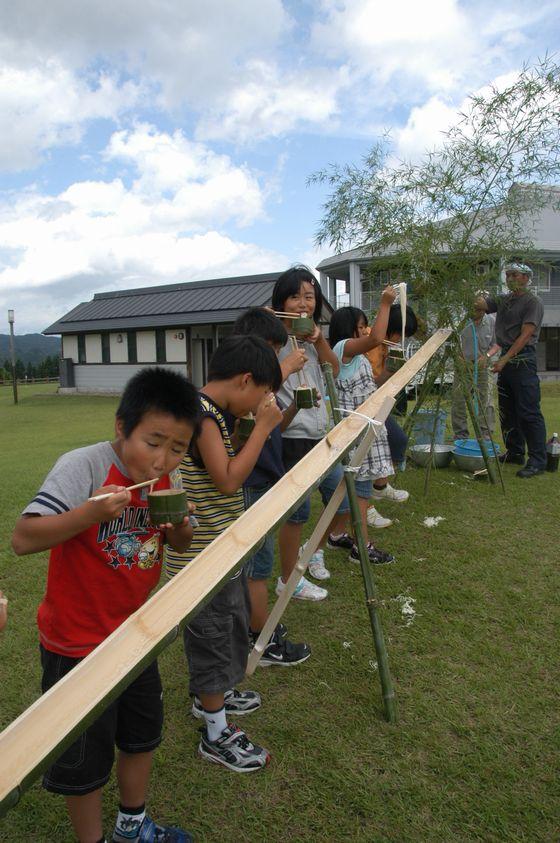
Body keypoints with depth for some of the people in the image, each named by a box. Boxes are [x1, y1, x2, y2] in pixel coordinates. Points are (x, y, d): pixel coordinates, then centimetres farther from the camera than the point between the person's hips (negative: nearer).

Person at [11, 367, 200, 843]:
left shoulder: (165, 478, -6)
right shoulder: (82, 468, -25)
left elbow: (181, 545, 6)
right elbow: (23, 539, -29)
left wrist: (179, 527, -17)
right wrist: (90, 512, -41)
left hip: (134, 631, 7)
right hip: (77, 642, -6)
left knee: (143, 733, 23)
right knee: (86, 755, 12)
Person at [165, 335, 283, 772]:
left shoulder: (214, 412, 6)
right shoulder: (202, 414, -24)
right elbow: (229, 479, -27)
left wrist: (259, 425, 4)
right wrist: (262, 427, -22)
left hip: (222, 547, 10)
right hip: (204, 555, -10)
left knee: (229, 625, 26)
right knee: (213, 634, 6)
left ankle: (211, 695, 48)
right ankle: (217, 734, 25)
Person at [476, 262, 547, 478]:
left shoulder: (533, 302, -6)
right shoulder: (502, 300, 17)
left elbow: (525, 336, -13)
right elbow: (480, 303, 6)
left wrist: (505, 359, -18)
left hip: (523, 361, -8)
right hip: (506, 359, 8)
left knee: (528, 412, -10)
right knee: (507, 411, 14)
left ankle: (538, 461, -6)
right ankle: (515, 452, 26)